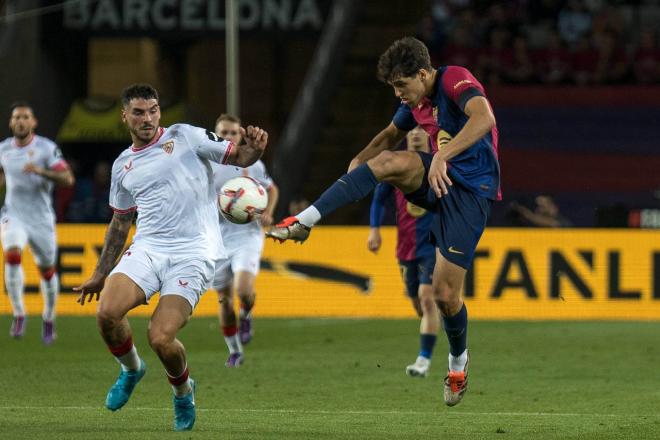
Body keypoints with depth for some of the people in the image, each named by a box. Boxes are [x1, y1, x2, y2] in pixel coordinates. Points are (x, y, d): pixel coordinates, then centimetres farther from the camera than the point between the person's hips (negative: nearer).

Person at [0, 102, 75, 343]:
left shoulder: (46, 148, -8)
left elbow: (68, 179, -18)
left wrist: (41, 171, -31)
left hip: (41, 219, -1)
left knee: (47, 270, 9)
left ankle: (48, 320, 32)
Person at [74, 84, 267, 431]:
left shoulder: (185, 137, 4)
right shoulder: (123, 166, 18)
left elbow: (237, 157, 4)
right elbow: (120, 222, 27)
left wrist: (253, 149, -20)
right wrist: (100, 275, 28)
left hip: (193, 254, -4)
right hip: (146, 249, 4)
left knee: (161, 338, -18)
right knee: (107, 312, -20)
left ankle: (183, 390, 16)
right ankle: (131, 369, 13)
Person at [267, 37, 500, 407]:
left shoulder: (455, 81, -18)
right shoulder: (415, 102, 8)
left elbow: (484, 118, -38)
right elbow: (391, 134, 27)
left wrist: (442, 157, -48)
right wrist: (361, 159, 6)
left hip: (470, 190, -7)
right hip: (437, 180, 7)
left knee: (446, 293, -8)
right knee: (388, 162, -26)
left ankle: (458, 361, 23)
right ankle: (305, 221, -28)